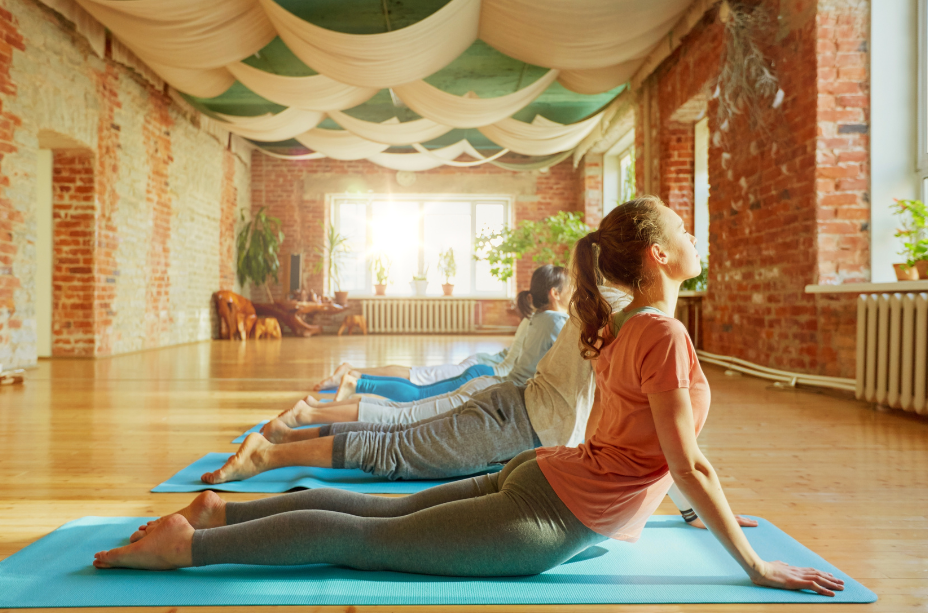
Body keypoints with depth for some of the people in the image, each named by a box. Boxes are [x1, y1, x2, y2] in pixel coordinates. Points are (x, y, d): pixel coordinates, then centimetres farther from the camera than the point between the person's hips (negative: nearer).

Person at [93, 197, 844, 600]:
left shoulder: (626, 325, 12)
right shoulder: (663, 334, -18)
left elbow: (656, 444, 22)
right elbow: (688, 465, -16)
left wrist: (709, 510, 28)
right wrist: (753, 563, -6)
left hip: (540, 478, 8)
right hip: (548, 520, -8)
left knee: (379, 510, 13)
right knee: (366, 540, -4)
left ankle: (220, 509, 20)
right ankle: (188, 543, 3)